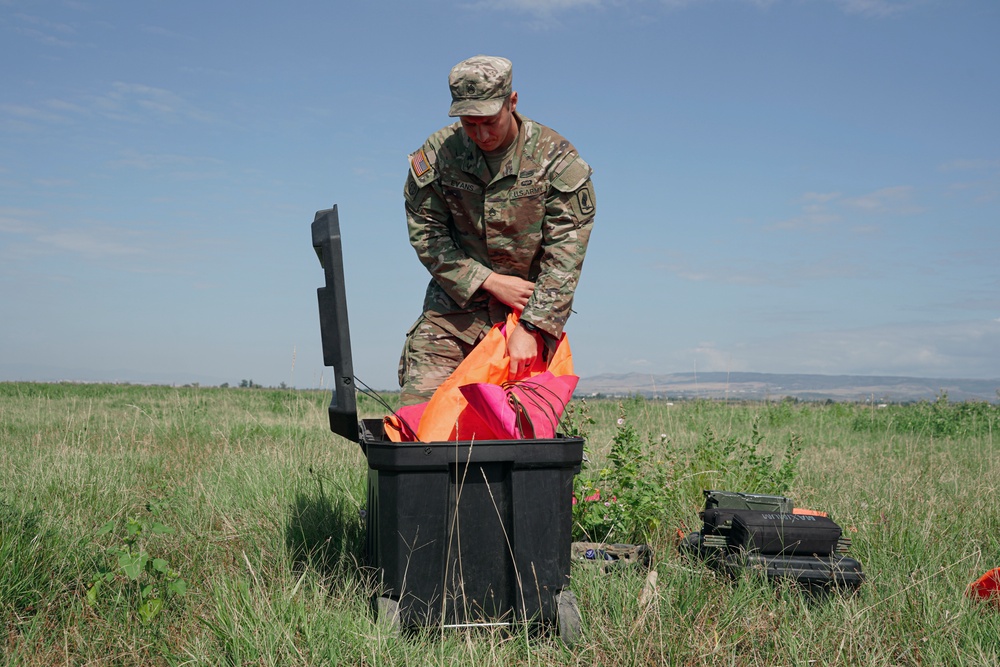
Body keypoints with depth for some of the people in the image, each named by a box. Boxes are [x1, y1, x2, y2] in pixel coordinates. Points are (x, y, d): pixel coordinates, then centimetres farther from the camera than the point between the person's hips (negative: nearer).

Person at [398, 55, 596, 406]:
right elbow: (426, 234, -2)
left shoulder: (557, 160, -10)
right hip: (455, 305, 2)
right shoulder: (436, 155, -4)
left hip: (531, 311, -1)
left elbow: (564, 257, -14)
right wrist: (489, 281, -12)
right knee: (417, 405, -8)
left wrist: (531, 328, -22)